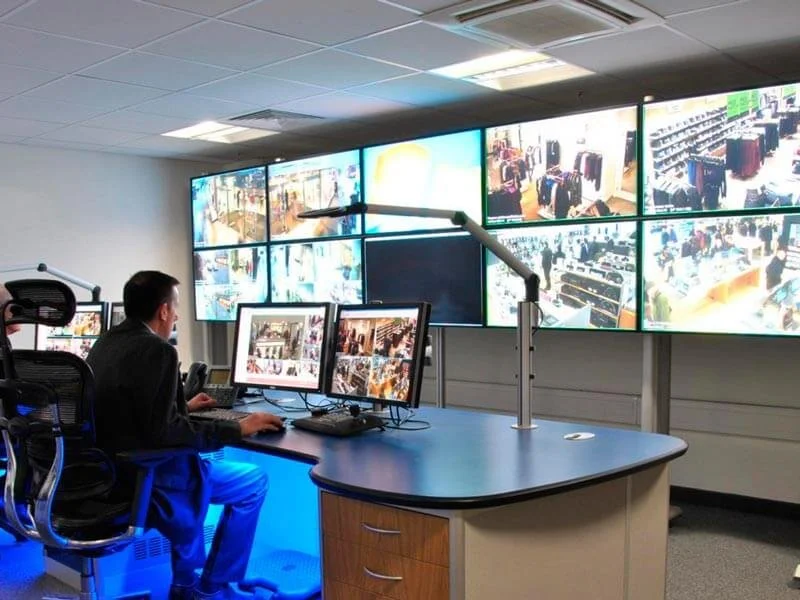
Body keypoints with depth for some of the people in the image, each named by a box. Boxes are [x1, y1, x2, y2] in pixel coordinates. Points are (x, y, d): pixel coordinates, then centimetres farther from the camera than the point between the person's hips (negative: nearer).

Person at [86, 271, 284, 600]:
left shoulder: (106, 343, 8)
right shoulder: (158, 350, -20)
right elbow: (165, 433, -26)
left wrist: (183, 407, 30)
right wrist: (237, 428, -18)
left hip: (107, 468, 10)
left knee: (194, 461, 33)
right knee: (253, 481, 3)